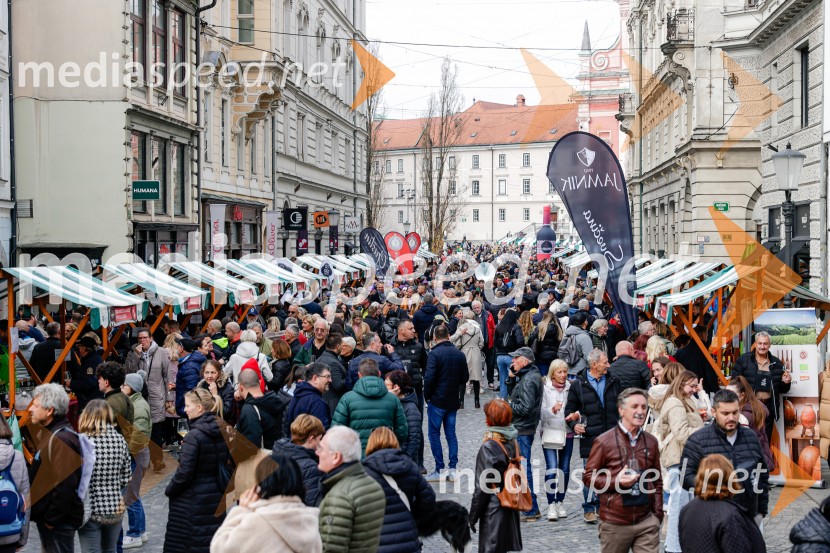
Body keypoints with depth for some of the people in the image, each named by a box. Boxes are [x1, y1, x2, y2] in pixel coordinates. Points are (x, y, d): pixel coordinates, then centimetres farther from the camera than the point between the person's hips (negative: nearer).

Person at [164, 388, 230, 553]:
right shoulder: (223, 431, 2)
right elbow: (226, 462, 10)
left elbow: (184, 473, -19)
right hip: (216, 497, 7)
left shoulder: (194, 436, -19)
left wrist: (169, 490, -3)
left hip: (193, 500, -7)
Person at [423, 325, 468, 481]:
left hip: (437, 400, -5)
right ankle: (452, 469, 10)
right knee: (451, 434, 12)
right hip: (453, 401, 5)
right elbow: (465, 377, 9)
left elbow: (429, 378, -19)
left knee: (434, 434, 3)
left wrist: (427, 396, -5)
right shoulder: (459, 354, 4)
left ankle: (439, 470, 2)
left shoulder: (434, 354, -14)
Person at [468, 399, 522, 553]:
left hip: (493, 507, -7)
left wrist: (473, 515, -8)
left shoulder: (488, 447, -18)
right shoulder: (512, 442, 2)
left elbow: (483, 486, -16)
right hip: (510, 506, 7)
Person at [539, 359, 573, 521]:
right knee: (551, 468, -13)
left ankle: (560, 502, 22)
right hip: (549, 432, -3)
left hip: (567, 432, 3)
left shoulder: (570, 388, 3)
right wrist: (552, 410, -25)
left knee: (565, 469, 8)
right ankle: (551, 504, -5)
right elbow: (541, 412, -7)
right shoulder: (545, 388, -4)